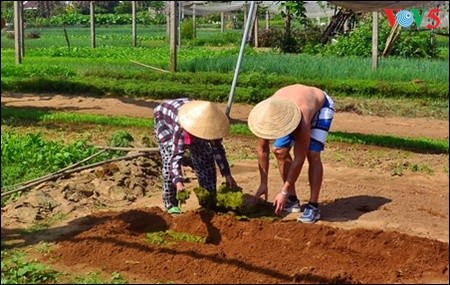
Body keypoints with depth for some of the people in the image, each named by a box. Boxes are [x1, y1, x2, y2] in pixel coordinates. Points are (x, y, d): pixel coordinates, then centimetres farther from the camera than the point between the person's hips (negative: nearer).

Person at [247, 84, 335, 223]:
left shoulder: (301, 120, -46)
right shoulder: (265, 116, -31)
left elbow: (299, 158, -37)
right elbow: (262, 149, -16)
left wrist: (284, 192, -32)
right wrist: (263, 184, -13)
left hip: (321, 105, -5)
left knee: (312, 154, -23)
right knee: (279, 151, -5)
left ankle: (313, 206, -15)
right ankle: (292, 200, 8)